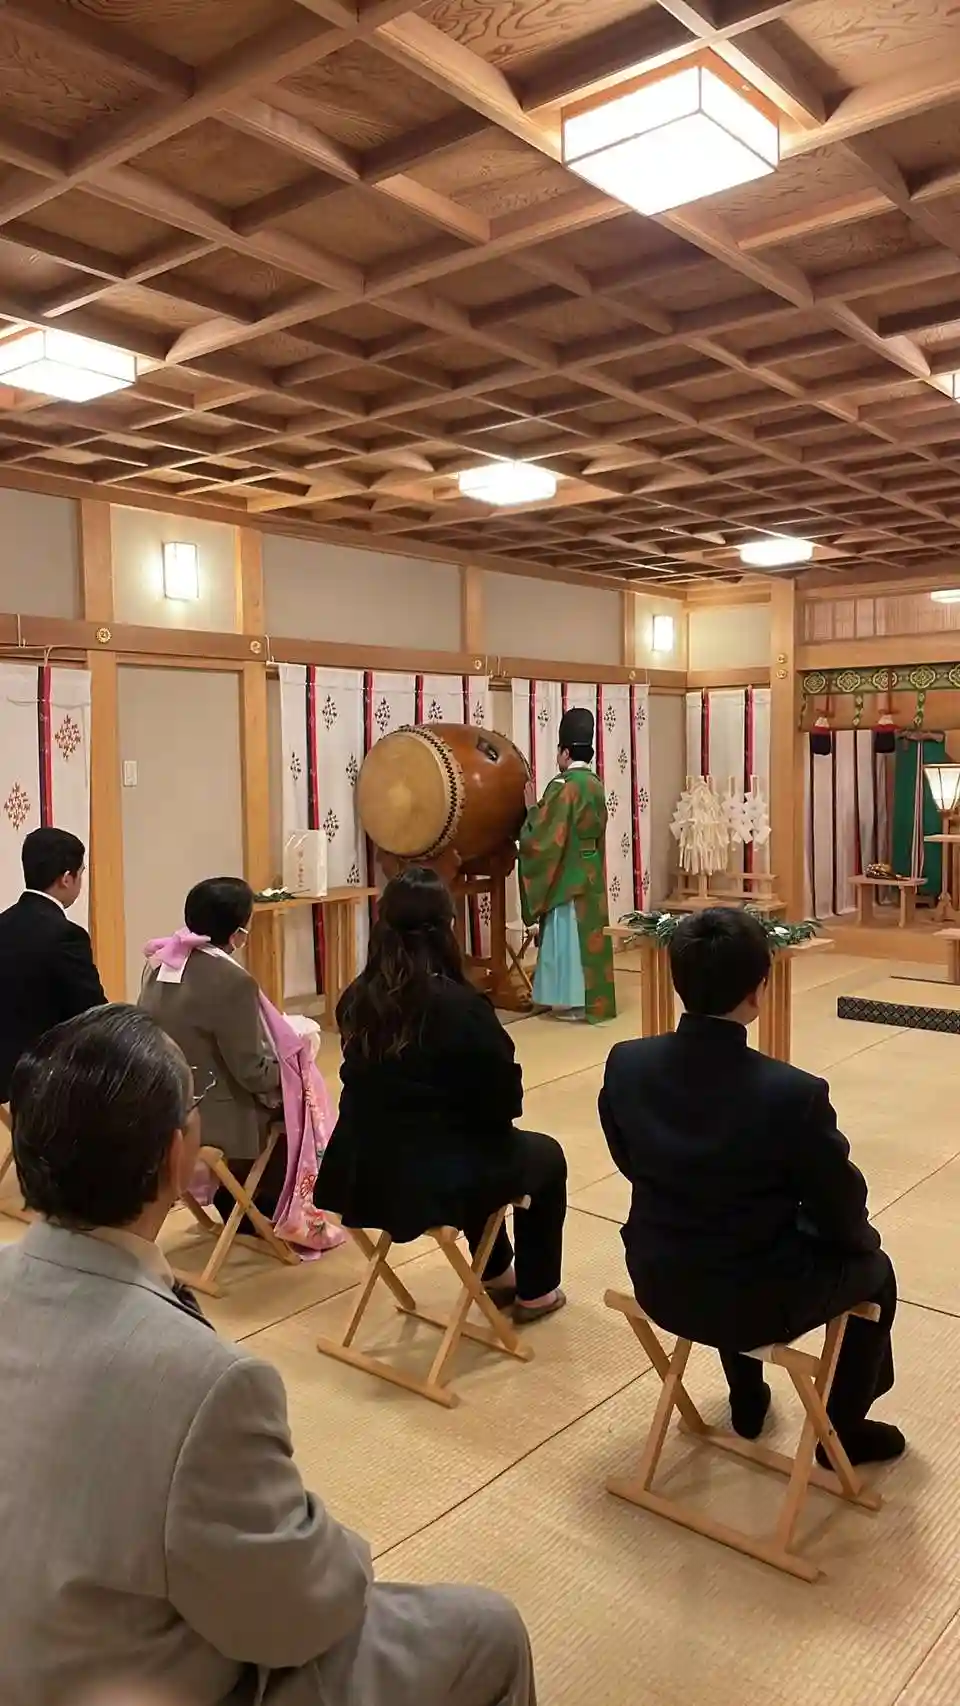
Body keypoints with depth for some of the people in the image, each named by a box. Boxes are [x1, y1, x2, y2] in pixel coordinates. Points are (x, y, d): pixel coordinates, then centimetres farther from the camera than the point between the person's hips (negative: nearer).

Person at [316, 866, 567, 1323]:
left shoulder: (355, 1000, -2)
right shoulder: (461, 1006, -20)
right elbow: (506, 1101, -11)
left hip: (361, 1175, 6)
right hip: (429, 1182, -6)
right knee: (545, 1155, 21)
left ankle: (495, 1274, 51)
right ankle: (535, 1292, 35)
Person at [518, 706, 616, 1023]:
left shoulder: (563, 786, -18)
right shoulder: (595, 784, 7)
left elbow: (543, 836, -19)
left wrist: (532, 808, -3)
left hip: (567, 877, -8)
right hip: (591, 875, 8)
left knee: (569, 934, 0)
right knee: (589, 931, 13)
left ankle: (574, 999, 5)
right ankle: (593, 998, 19)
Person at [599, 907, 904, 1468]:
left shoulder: (625, 1064, -14)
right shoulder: (794, 1093, -27)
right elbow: (842, 1215, -11)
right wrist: (862, 1238, 12)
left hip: (659, 1284, 4)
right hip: (754, 1303, -4)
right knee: (873, 1267, 25)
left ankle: (748, 1402, 51)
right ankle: (843, 1430, 40)